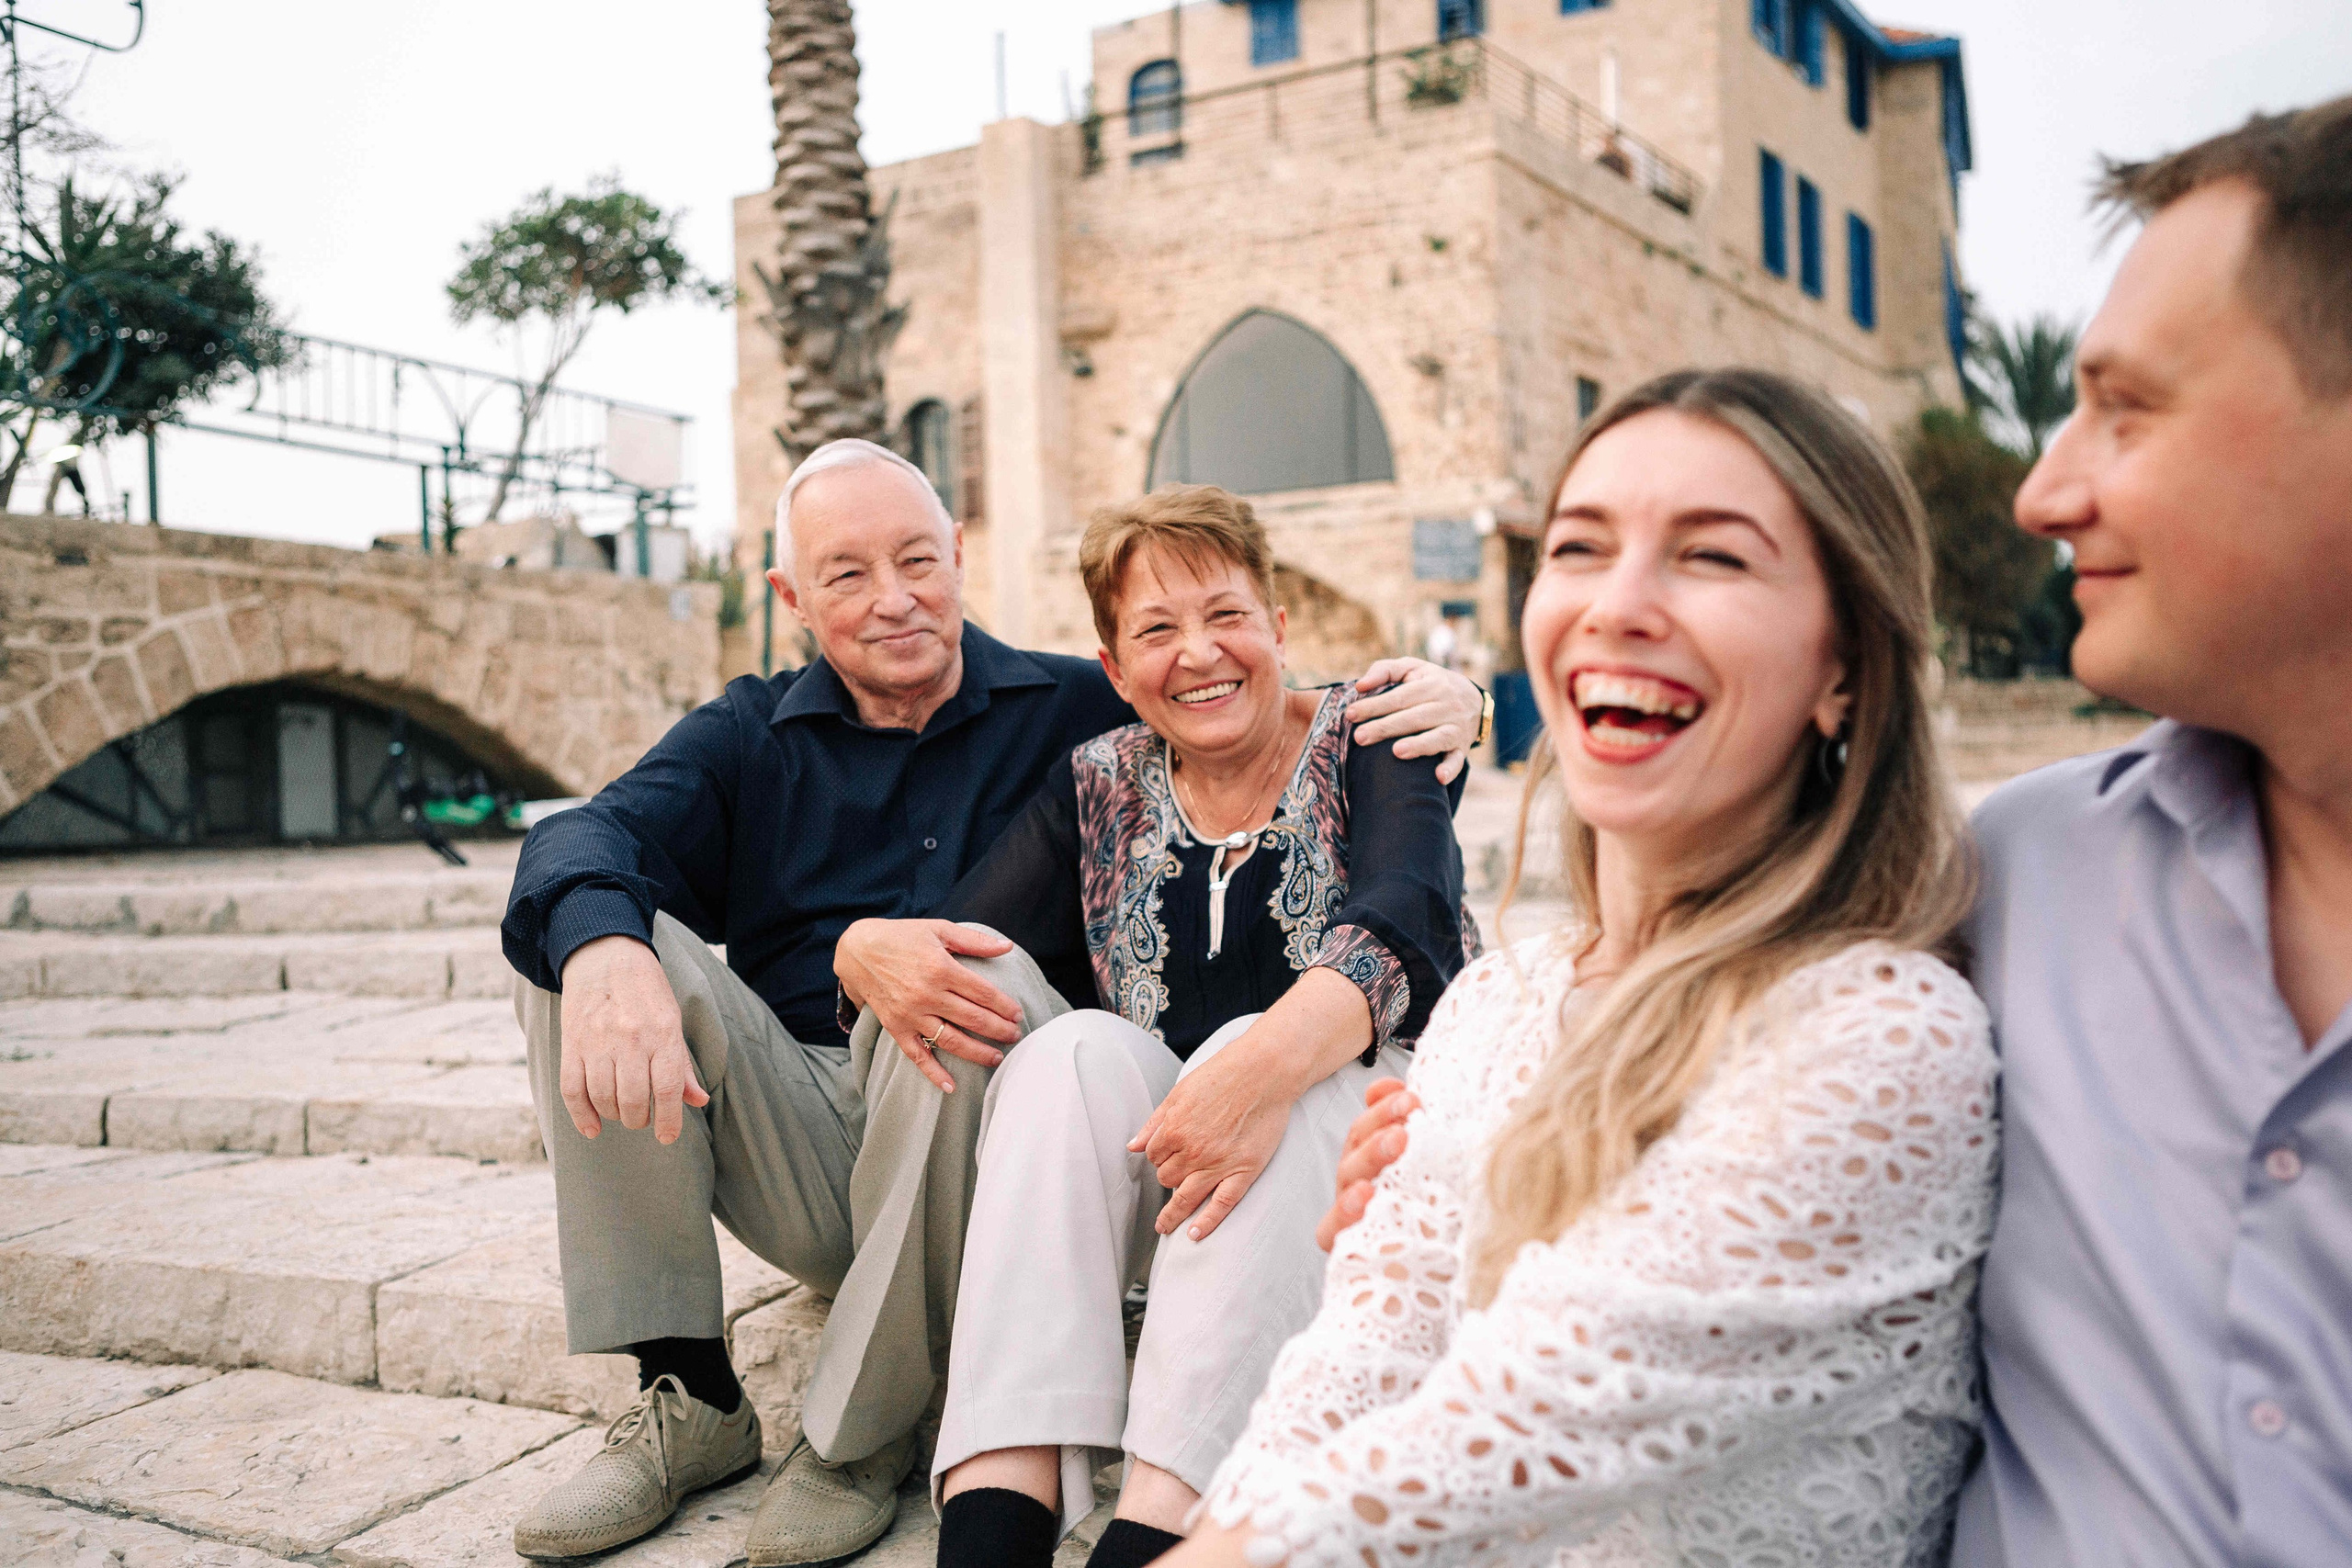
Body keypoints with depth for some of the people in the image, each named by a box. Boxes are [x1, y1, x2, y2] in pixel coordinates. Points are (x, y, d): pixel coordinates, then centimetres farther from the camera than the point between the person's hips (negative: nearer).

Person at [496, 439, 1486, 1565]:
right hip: (797, 1163, 3)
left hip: (974, 1170, -2)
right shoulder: (751, 739, 9)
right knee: (588, 931, -17)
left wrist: (1441, 699, -18)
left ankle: (860, 1435, -16)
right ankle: (688, 1401, -10)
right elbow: (595, 836, -10)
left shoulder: (1076, 712, 4)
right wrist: (601, 948, -34)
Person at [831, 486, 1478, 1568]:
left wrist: (1269, 1062, -41)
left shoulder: (1367, 742, -2)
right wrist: (871, 950, -28)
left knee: (1248, 1045, -32)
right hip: (1155, 1184, 3)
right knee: (1073, 1052, -26)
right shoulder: (1098, 788, 8)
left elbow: (1402, 924, -21)